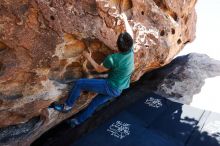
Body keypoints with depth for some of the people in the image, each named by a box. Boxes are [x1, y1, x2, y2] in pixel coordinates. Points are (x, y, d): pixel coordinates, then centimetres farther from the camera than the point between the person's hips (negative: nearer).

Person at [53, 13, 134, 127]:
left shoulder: (112, 58, -28)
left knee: (79, 83, -3)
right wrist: (125, 20, 20)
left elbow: (99, 69, -9)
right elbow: (130, 34, 9)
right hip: (118, 90, 8)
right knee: (96, 102, 25)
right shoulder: (130, 51, -9)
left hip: (110, 87, -8)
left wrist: (88, 57, 2)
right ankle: (80, 120, 42)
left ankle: (67, 106, 14)